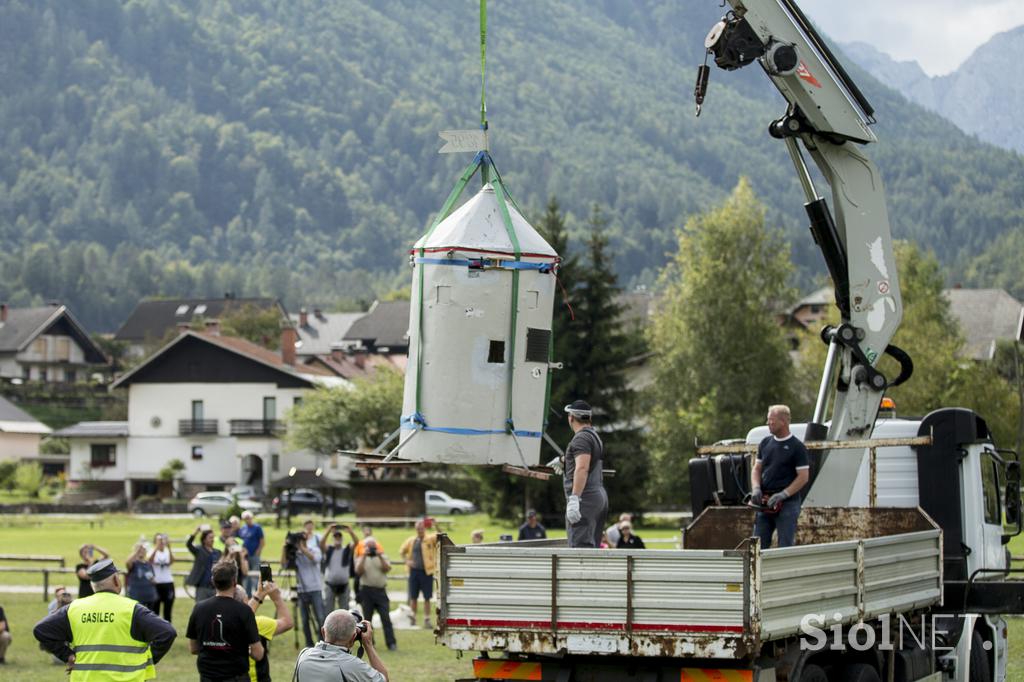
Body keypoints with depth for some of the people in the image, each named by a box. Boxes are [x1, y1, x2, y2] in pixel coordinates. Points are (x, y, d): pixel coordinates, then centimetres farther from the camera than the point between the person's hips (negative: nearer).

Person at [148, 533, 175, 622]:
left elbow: (172, 561, -16)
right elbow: (150, 560, -22)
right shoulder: (153, 551, 0)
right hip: (156, 584, -2)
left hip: (168, 583, 2)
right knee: (155, 611, 1)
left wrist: (169, 547, -30)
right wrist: (157, 547, -33)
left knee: (167, 611, 5)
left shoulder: (167, 552, 5)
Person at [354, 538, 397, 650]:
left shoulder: (383, 557, 12)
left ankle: (391, 643, -8)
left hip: (381, 590, 0)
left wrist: (380, 557, -12)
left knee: (386, 618, -7)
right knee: (367, 619, 3)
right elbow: (358, 571, -9)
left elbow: (387, 568, -4)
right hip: (367, 590, 0)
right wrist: (364, 556, -12)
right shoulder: (361, 559, 8)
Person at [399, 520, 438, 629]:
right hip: (414, 571, 3)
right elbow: (402, 551, 20)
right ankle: (412, 619, 18)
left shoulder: (430, 539, -1)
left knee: (427, 598, 0)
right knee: (413, 597, 8)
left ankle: (427, 620, 6)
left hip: (426, 572, -3)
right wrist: (407, 561, 6)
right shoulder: (411, 541, 9)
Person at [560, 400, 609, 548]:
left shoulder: (581, 438, -10)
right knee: (592, 546, 12)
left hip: (585, 497, -10)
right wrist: (563, 460, 55)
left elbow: (582, 468, -23)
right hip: (599, 495, 10)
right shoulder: (595, 436, 20)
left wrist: (574, 499, -30)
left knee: (581, 546, -15)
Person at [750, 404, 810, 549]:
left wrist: (783, 494, -18)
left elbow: (803, 477, -10)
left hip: (787, 504, -6)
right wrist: (756, 488, -5)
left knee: (785, 547, -4)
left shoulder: (797, 447, -6)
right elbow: (757, 469, 14)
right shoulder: (765, 443, 12)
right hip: (765, 504, 6)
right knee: (759, 545, 6)